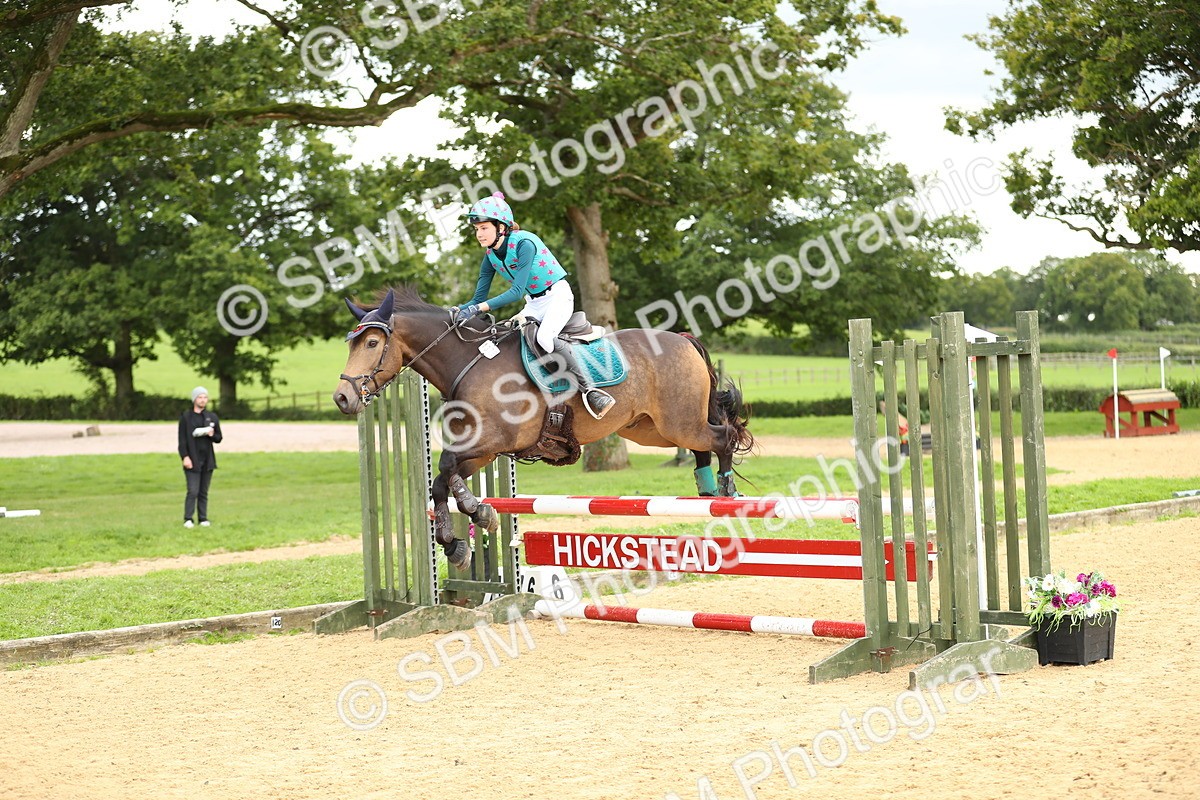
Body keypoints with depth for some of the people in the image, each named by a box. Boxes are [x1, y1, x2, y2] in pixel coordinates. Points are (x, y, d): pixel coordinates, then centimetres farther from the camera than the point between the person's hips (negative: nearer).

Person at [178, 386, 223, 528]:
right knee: (193, 491, -10)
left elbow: (219, 439, 14)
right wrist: (185, 457, -12)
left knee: (204, 492, 5)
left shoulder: (212, 417, 11)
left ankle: (203, 518, 8)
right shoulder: (186, 417, 2)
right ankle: (188, 519, -6)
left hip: (207, 460, 3)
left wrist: (212, 435, -8)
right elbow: (182, 440, -2)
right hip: (192, 460, -3)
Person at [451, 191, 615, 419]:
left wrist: (479, 308, -37)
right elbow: (479, 298, 0)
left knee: (545, 337, -33)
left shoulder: (524, 243, -24)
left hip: (558, 296, -8)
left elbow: (517, 291, -30)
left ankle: (589, 390, -28)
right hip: (533, 305, 8)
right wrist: (460, 309, -22)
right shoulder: (490, 256, -2)